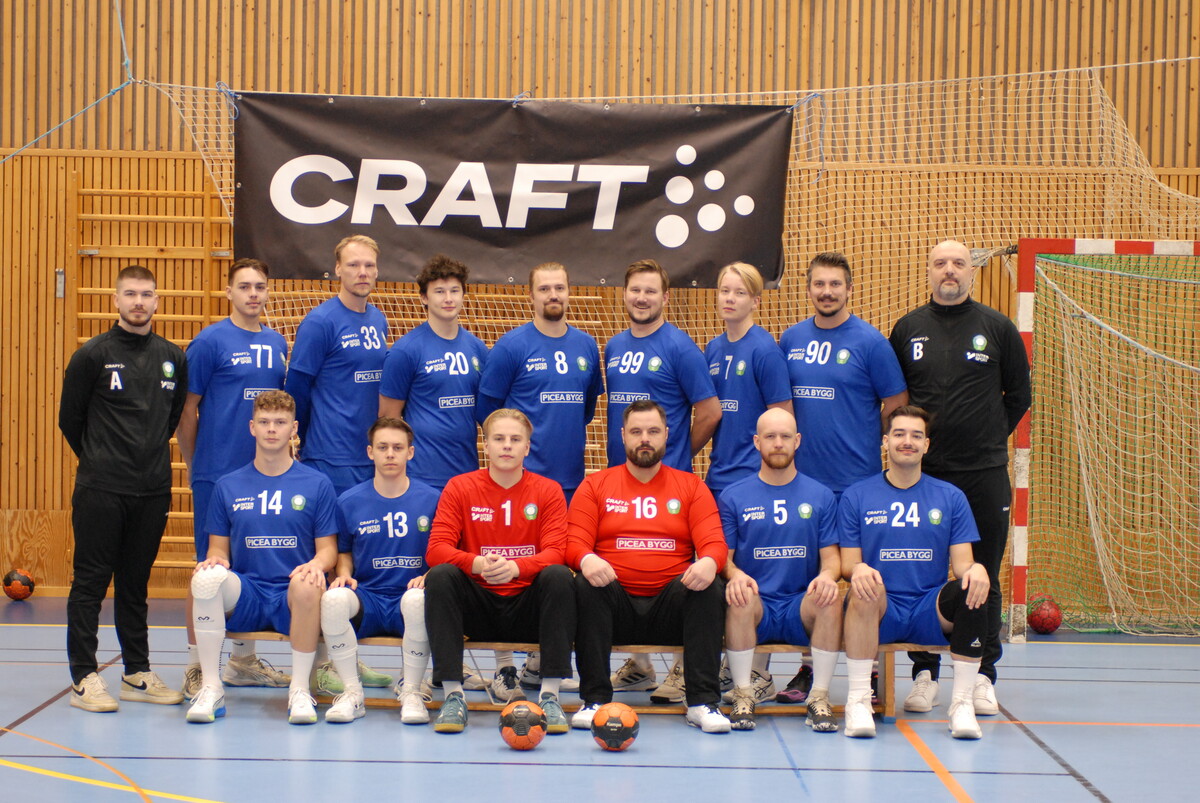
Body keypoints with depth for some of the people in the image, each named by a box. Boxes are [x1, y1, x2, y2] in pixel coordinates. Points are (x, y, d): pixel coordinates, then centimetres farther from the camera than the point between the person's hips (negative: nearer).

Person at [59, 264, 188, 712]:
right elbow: (70, 418, 3)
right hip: (100, 490, -4)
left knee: (136, 583, 12)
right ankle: (84, 677, 4)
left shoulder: (172, 358, 8)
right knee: (91, 581, -1)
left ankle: (138, 674, 18)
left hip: (153, 489, 4)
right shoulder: (93, 355, -4)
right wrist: (98, 460, 10)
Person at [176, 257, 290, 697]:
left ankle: (243, 659, 22)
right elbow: (187, 409, -4)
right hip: (217, 474, -6)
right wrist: (195, 464, -1)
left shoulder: (277, 343, 12)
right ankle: (197, 664, 6)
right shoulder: (210, 341, -6)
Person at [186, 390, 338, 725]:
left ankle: (300, 691, -20)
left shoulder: (317, 484, 7)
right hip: (242, 596, 2)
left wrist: (316, 564, -18)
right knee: (206, 577, -32)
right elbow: (218, 547, 13)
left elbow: (328, 548, 6)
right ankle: (210, 688, -20)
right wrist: (216, 559, -12)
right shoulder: (228, 486, 12)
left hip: (291, 598, -2)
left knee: (306, 585, -38)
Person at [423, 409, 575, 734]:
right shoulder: (460, 487, 2)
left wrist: (515, 567, -32)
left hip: (528, 607, 0)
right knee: (440, 576, -27)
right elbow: (436, 550, -8)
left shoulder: (548, 491, 2)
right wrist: (477, 564, -30)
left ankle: (550, 695, -28)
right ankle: (453, 695, -28)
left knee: (559, 576, -29)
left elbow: (554, 553, -9)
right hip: (478, 608, 0)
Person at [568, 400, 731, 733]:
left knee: (711, 587, -28)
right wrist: (586, 560, -24)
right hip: (615, 604, 0)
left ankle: (703, 703, -27)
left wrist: (708, 562, -23)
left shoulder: (692, 487, 13)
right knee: (587, 584, -30)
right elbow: (575, 543, 2)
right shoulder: (595, 486, 12)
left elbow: (714, 543, 2)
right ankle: (595, 699, -27)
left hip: (671, 605, 0)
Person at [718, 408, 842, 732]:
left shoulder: (821, 496, 11)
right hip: (753, 608, -1)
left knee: (830, 598, -31)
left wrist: (827, 575, -16)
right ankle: (743, 695, -21)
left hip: (802, 609, 1)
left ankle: (820, 697, -20)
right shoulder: (733, 496, 8)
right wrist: (735, 574, -20)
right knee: (741, 597, -35)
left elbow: (831, 555, 9)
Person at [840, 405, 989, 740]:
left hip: (931, 613, 1)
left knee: (971, 590, -29)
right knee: (865, 587, -35)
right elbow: (848, 564, 3)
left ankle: (962, 702, -20)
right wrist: (858, 570, -22)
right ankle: (858, 700, -28)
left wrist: (976, 569, -21)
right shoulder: (856, 496, 8)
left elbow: (961, 563, 5)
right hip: (877, 612, -1)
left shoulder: (950, 497, 11)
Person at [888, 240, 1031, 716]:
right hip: (922, 473, 1)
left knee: (983, 578, 2)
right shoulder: (908, 329, 8)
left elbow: (1019, 395, 10)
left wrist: (991, 437, 5)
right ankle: (924, 673, 11)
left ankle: (983, 676, 10)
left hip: (984, 475, -1)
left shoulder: (998, 328, 4)